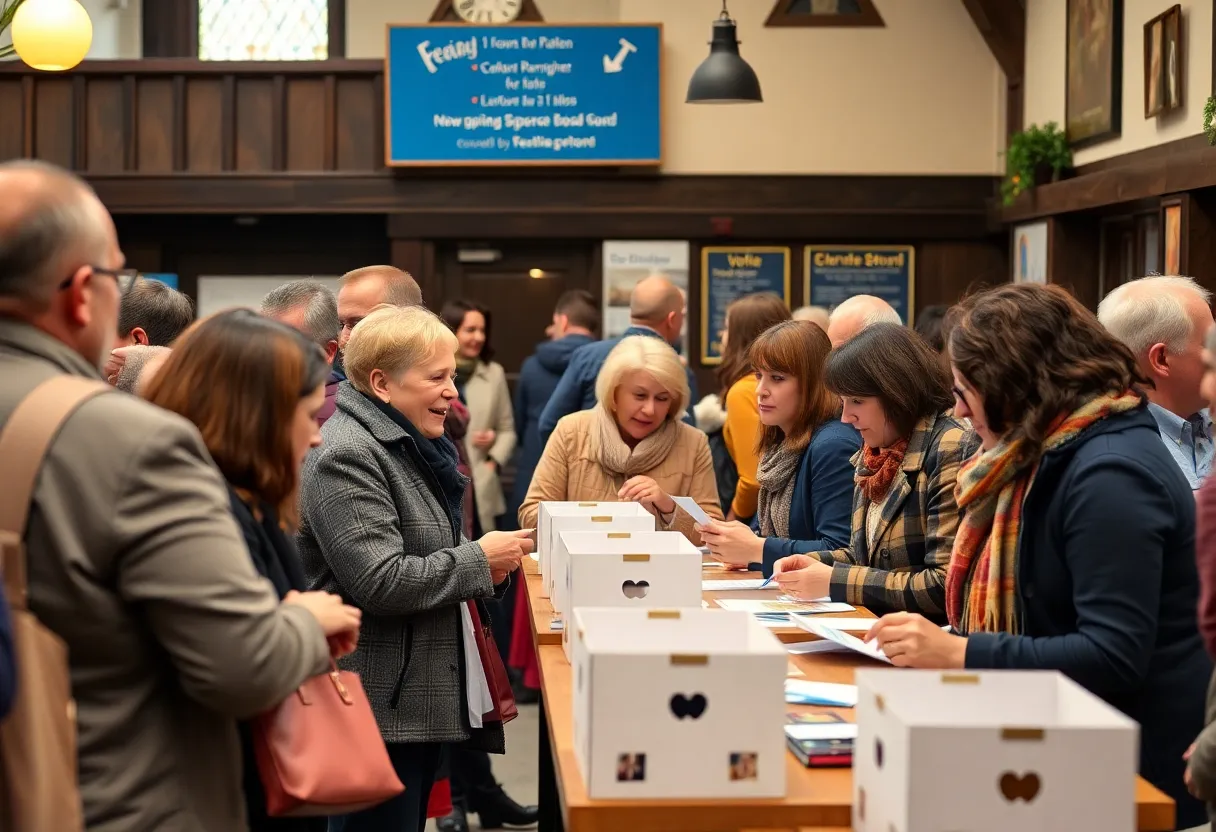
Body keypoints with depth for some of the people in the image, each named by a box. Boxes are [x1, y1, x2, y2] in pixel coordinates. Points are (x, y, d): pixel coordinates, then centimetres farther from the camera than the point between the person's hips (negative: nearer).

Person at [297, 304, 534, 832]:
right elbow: (379, 583, -25)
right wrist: (480, 561, -15)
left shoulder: (407, 445, 14)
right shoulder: (346, 456, -18)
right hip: (379, 706, -10)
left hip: (419, 699, 10)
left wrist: (482, 569, 6)